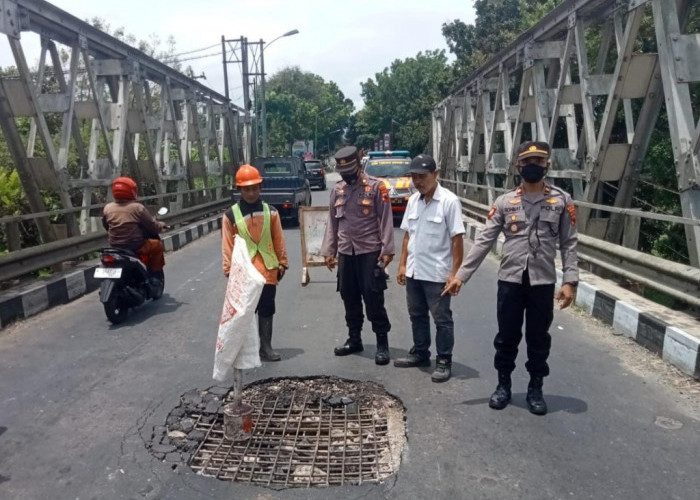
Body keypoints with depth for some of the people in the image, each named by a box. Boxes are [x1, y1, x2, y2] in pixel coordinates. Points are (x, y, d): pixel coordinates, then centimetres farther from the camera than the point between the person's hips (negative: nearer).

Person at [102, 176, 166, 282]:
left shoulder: (107, 208, 0)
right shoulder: (137, 208, -14)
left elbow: (106, 226, 15)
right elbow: (153, 226, -7)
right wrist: (161, 225, 14)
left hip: (114, 247, 6)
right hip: (136, 247, -6)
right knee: (157, 245, 16)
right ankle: (155, 273, 17)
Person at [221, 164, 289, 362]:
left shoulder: (270, 212, 3)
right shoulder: (230, 215, -3)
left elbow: (279, 240, 8)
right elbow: (227, 246, -1)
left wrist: (282, 263, 9)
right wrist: (228, 270, -1)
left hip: (268, 270, 2)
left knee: (267, 310, 8)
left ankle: (266, 348, 18)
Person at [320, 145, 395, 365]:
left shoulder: (376, 187, -5)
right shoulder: (337, 190, 9)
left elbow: (386, 220, -8)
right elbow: (332, 223, 13)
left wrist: (387, 250, -14)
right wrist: (328, 251, 9)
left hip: (370, 252, -5)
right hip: (345, 253, 5)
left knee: (373, 299, -2)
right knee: (349, 299, 13)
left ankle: (382, 343, 10)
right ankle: (354, 339, 28)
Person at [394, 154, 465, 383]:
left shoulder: (449, 201, -14)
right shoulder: (413, 200, 7)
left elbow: (457, 239, -15)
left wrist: (454, 272, -17)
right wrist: (402, 264, 10)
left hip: (437, 273, -7)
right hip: (413, 271, 7)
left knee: (442, 319, 5)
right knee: (417, 315, 18)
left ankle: (444, 361, 16)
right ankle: (420, 353, 34)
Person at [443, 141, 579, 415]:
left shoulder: (562, 201, 1)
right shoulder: (505, 202, 2)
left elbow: (569, 244, 1)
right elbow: (483, 241, -1)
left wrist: (570, 281, -10)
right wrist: (461, 275, -7)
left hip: (543, 282, 0)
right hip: (510, 281, 1)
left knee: (538, 338, 12)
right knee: (507, 336, 11)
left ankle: (535, 389, 30)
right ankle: (503, 385, 29)